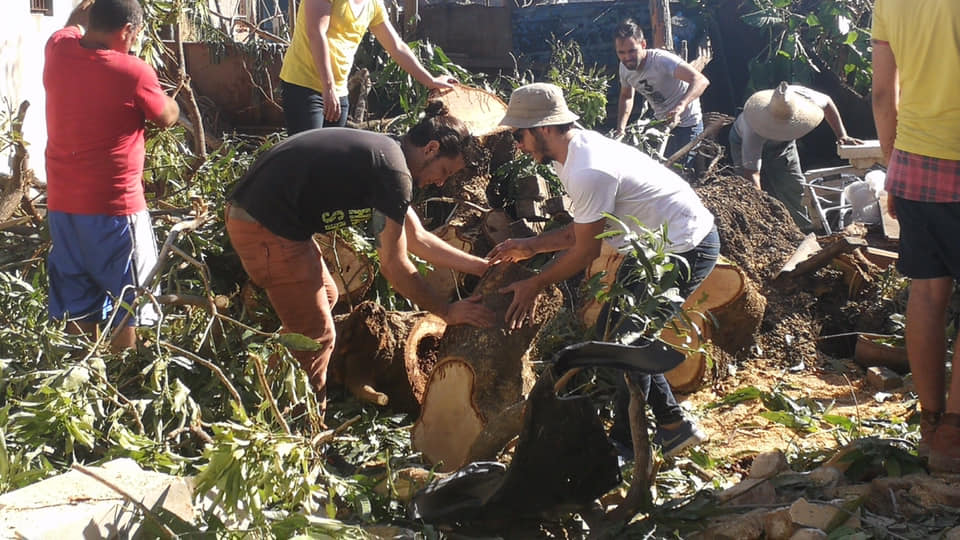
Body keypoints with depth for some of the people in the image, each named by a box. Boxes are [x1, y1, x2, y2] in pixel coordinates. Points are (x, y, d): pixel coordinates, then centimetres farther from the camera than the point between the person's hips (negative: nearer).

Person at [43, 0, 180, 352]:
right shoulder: (134, 73, -16)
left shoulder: (57, 51, -1)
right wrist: (160, 92, 21)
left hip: (62, 205, 6)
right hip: (114, 208, -6)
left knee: (77, 303, 15)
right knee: (126, 303, 7)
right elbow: (168, 118, 2)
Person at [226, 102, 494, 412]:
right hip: (266, 228, -10)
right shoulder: (394, 173, -16)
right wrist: (447, 311, 0)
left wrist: (484, 267, 20)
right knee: (316, 338, 0)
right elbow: (394, 266, -10)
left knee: (325, 297, 24)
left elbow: (418, 239, 20)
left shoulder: (385, 154, 14)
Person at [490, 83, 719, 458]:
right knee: (628, 333, 13)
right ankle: (672, 424, 24)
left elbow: (585, 251, -17)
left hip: (686, 249, -10)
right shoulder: (580, 149, 4)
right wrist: (530, 246, 5)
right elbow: (581, 229, 10)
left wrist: (534, 285, -6)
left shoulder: (589, 173, -28)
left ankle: (625, 444, 9)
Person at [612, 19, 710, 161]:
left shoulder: (662, 60, -31)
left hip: (686, 124, -7)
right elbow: (626, 96, 12)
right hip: (661, 123, 7)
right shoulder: (624, 67, -8)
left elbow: (701, 80, -43)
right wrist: (620, 128, -3)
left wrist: (680, 106, -59)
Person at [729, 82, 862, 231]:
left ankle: (807, 233, 15)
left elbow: (827, 103, -10)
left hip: (783, 145, 4)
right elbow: (752, 172, -46)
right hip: (745, 143, -4)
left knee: (794, 190, 2)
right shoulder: (754, 129, -46)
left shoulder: (801, 95, -35)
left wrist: (842, 135, -17)